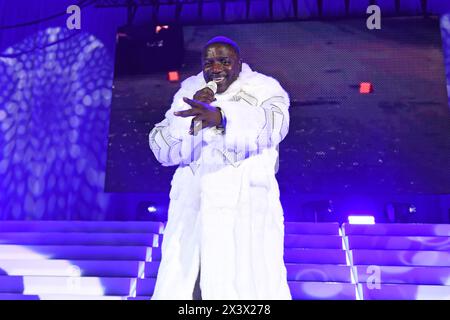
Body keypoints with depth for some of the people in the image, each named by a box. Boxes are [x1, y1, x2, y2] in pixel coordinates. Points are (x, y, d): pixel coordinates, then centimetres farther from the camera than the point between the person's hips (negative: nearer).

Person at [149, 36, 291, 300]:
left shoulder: (264, 89, 0)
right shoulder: (190, 91, 10)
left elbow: (270, 124, -23)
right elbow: (164, 151, 3)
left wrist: (220, 116, -41)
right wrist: (190, 116, -13)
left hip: (246, 208, -3)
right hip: (192, 206, 3)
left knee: (250, 286, -4)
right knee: (176, 287, 7)